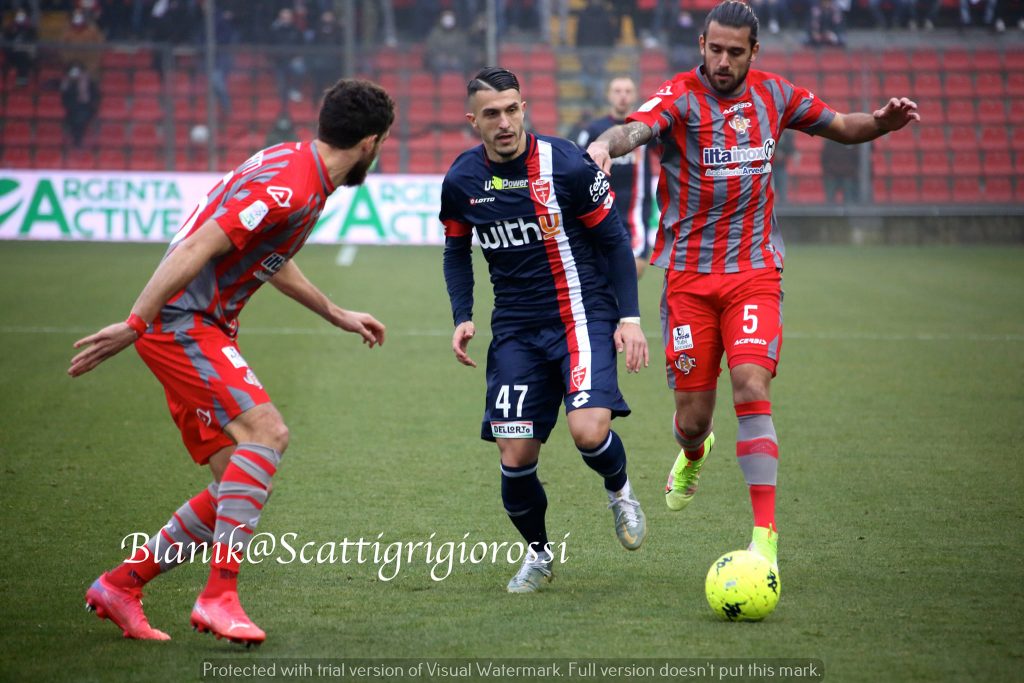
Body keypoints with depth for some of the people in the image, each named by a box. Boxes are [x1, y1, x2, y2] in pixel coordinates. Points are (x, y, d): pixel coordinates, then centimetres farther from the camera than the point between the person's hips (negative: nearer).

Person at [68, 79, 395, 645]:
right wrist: (135, 324, -26)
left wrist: (335, 314, 37)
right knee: (265, 430, -26)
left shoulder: (296, 168, 14)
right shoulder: (291, 187, -19)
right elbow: (197, 247, -25)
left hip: (203, 331, 10)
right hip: (180, 322, -10)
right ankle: (219, 595, -26)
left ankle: (120, 584, 16)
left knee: (239, 485, 5)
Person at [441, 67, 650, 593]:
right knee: (516, 458, -5)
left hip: (583, 316, -3)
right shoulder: (461, 181, -1)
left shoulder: (567, 165, -12)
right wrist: (462, 317, 3)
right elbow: (456, 250, 16)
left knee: (589, 428, -25)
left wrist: (630, 317, -7)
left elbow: (613, 238, -2)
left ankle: (619, 490, 12)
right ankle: (537, 554, 23)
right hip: (516, 328, 3)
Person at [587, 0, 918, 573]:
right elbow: (636, 128, -31)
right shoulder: (680, 98, -9)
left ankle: (766, 537, -17)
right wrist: (606, 144, -55)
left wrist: (882, 122, -4)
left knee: (752, 390, -18)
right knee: (692, 415, 3)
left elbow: (842, 127, 18)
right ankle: (694, 454, 44)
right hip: (690, 278, -1)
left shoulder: (773, 95, 4)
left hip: (755, 273, 1)